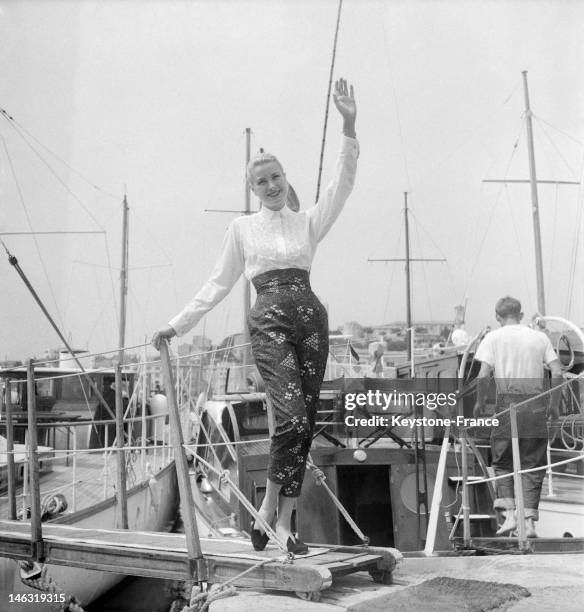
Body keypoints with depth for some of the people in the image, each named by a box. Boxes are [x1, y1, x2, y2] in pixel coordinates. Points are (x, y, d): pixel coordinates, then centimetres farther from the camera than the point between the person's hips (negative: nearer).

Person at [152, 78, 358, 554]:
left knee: (305, 421, 1)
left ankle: (284, 519, 10)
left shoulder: (309, 222, 13)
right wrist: (178, 324, 12)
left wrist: (349, 128, -12)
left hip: (310, 318, 3)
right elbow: (219, 283, 15)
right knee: (293, 415, -19)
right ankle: (268, 508, -3)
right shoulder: (243, 228, 12)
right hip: (269, 322, -3)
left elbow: (344, 182, 0)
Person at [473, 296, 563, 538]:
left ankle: (510, 515, -4)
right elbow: (557, 374, 3)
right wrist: (554, 404, 13)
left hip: (508, 402, -2)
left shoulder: (493, 338, 4)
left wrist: (480, 401, 8)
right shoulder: (540, 337, 11)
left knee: (502, 462, 10)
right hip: (536, 405, 2)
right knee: (532, 465, 8)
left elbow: (483, 375, -7)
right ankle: (529, 521, 3)